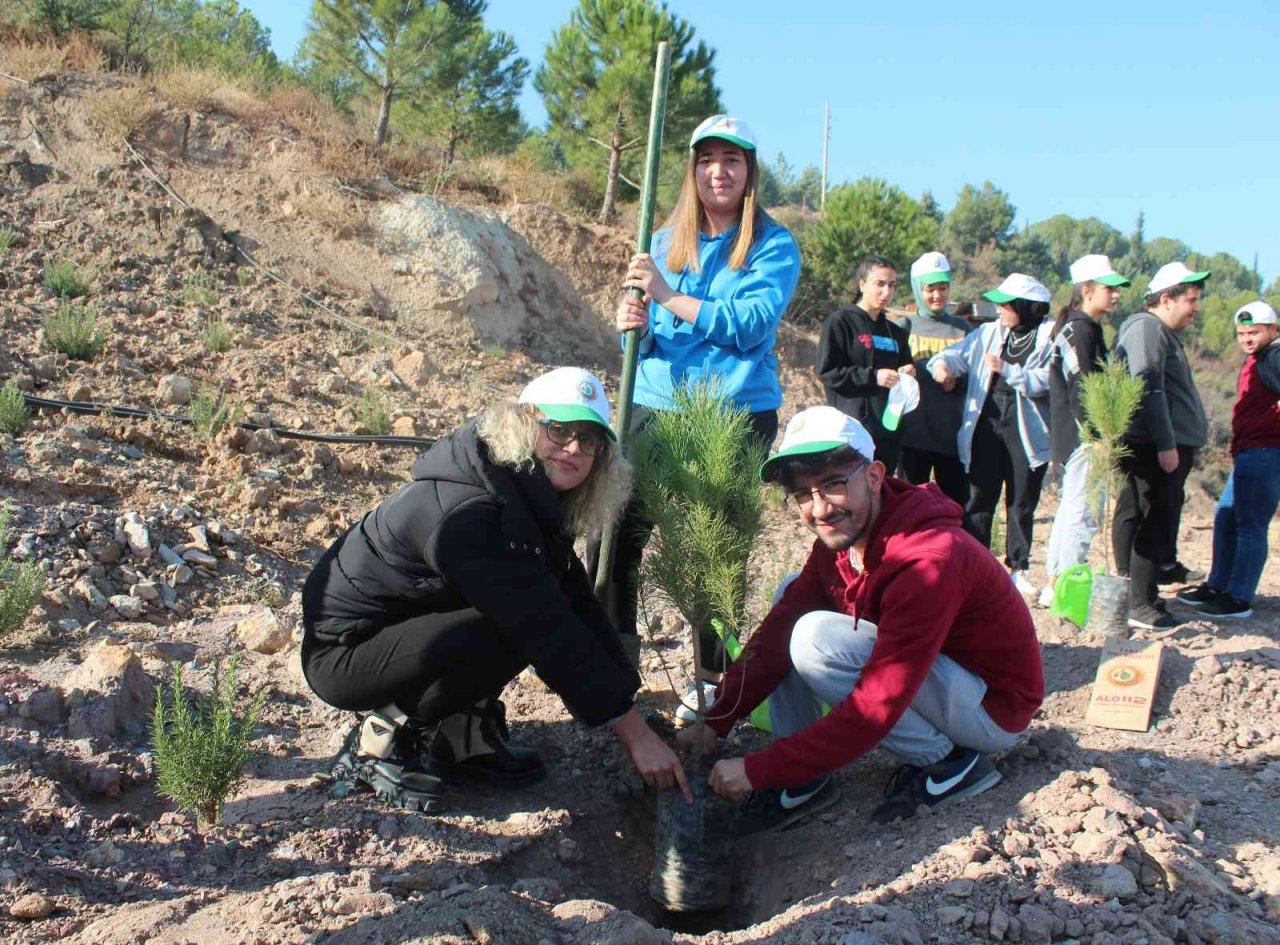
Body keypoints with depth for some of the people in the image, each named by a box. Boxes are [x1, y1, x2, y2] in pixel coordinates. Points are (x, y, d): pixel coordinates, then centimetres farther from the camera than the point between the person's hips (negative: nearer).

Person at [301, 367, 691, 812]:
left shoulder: (532, 502, 0)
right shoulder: (469, 513, -30)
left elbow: (578, 604, 0)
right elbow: (549, 635, -31)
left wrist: (630, 702, -7)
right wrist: (636, 733, -27)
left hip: (401, 626, 9)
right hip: (342, 653, -9)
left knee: (535, 604, -5)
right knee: (515, 631, -27)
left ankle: (460, 739, 3)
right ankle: (379, 740, -10)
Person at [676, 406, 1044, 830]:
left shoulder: (929, 558, -32)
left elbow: (875, 710, -34)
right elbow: (778, 629, -4)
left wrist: (758, 770, -30)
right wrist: (716, 722, -12)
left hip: (991, 704, -9)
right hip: (930, 674, 9)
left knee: (815, 638, -26)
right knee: (791, 597, 1)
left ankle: (945, 763, -8)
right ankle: (803, 780, 1)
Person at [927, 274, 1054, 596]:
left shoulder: (1050, 335, -2)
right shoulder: (989, 332, 11)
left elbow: (1049, 380, -14)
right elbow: (959, 353, 0)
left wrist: (1007, 370, -19)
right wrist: (942, 363, -21)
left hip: (1026, 430, -2)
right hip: (986, 424, 3)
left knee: (1022, 502, 9)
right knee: (979, 499, 3)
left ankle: (1019, 568, 22)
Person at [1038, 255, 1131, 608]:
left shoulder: (1084, 328, 17)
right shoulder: (1080, 330, -14)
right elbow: (1080, 390, -21)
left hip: (1077, 436, 11)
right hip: (1083, 435, -11)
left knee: (1071, 508, 15)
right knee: (1085, 511, -7)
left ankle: (1054, 584, 22)